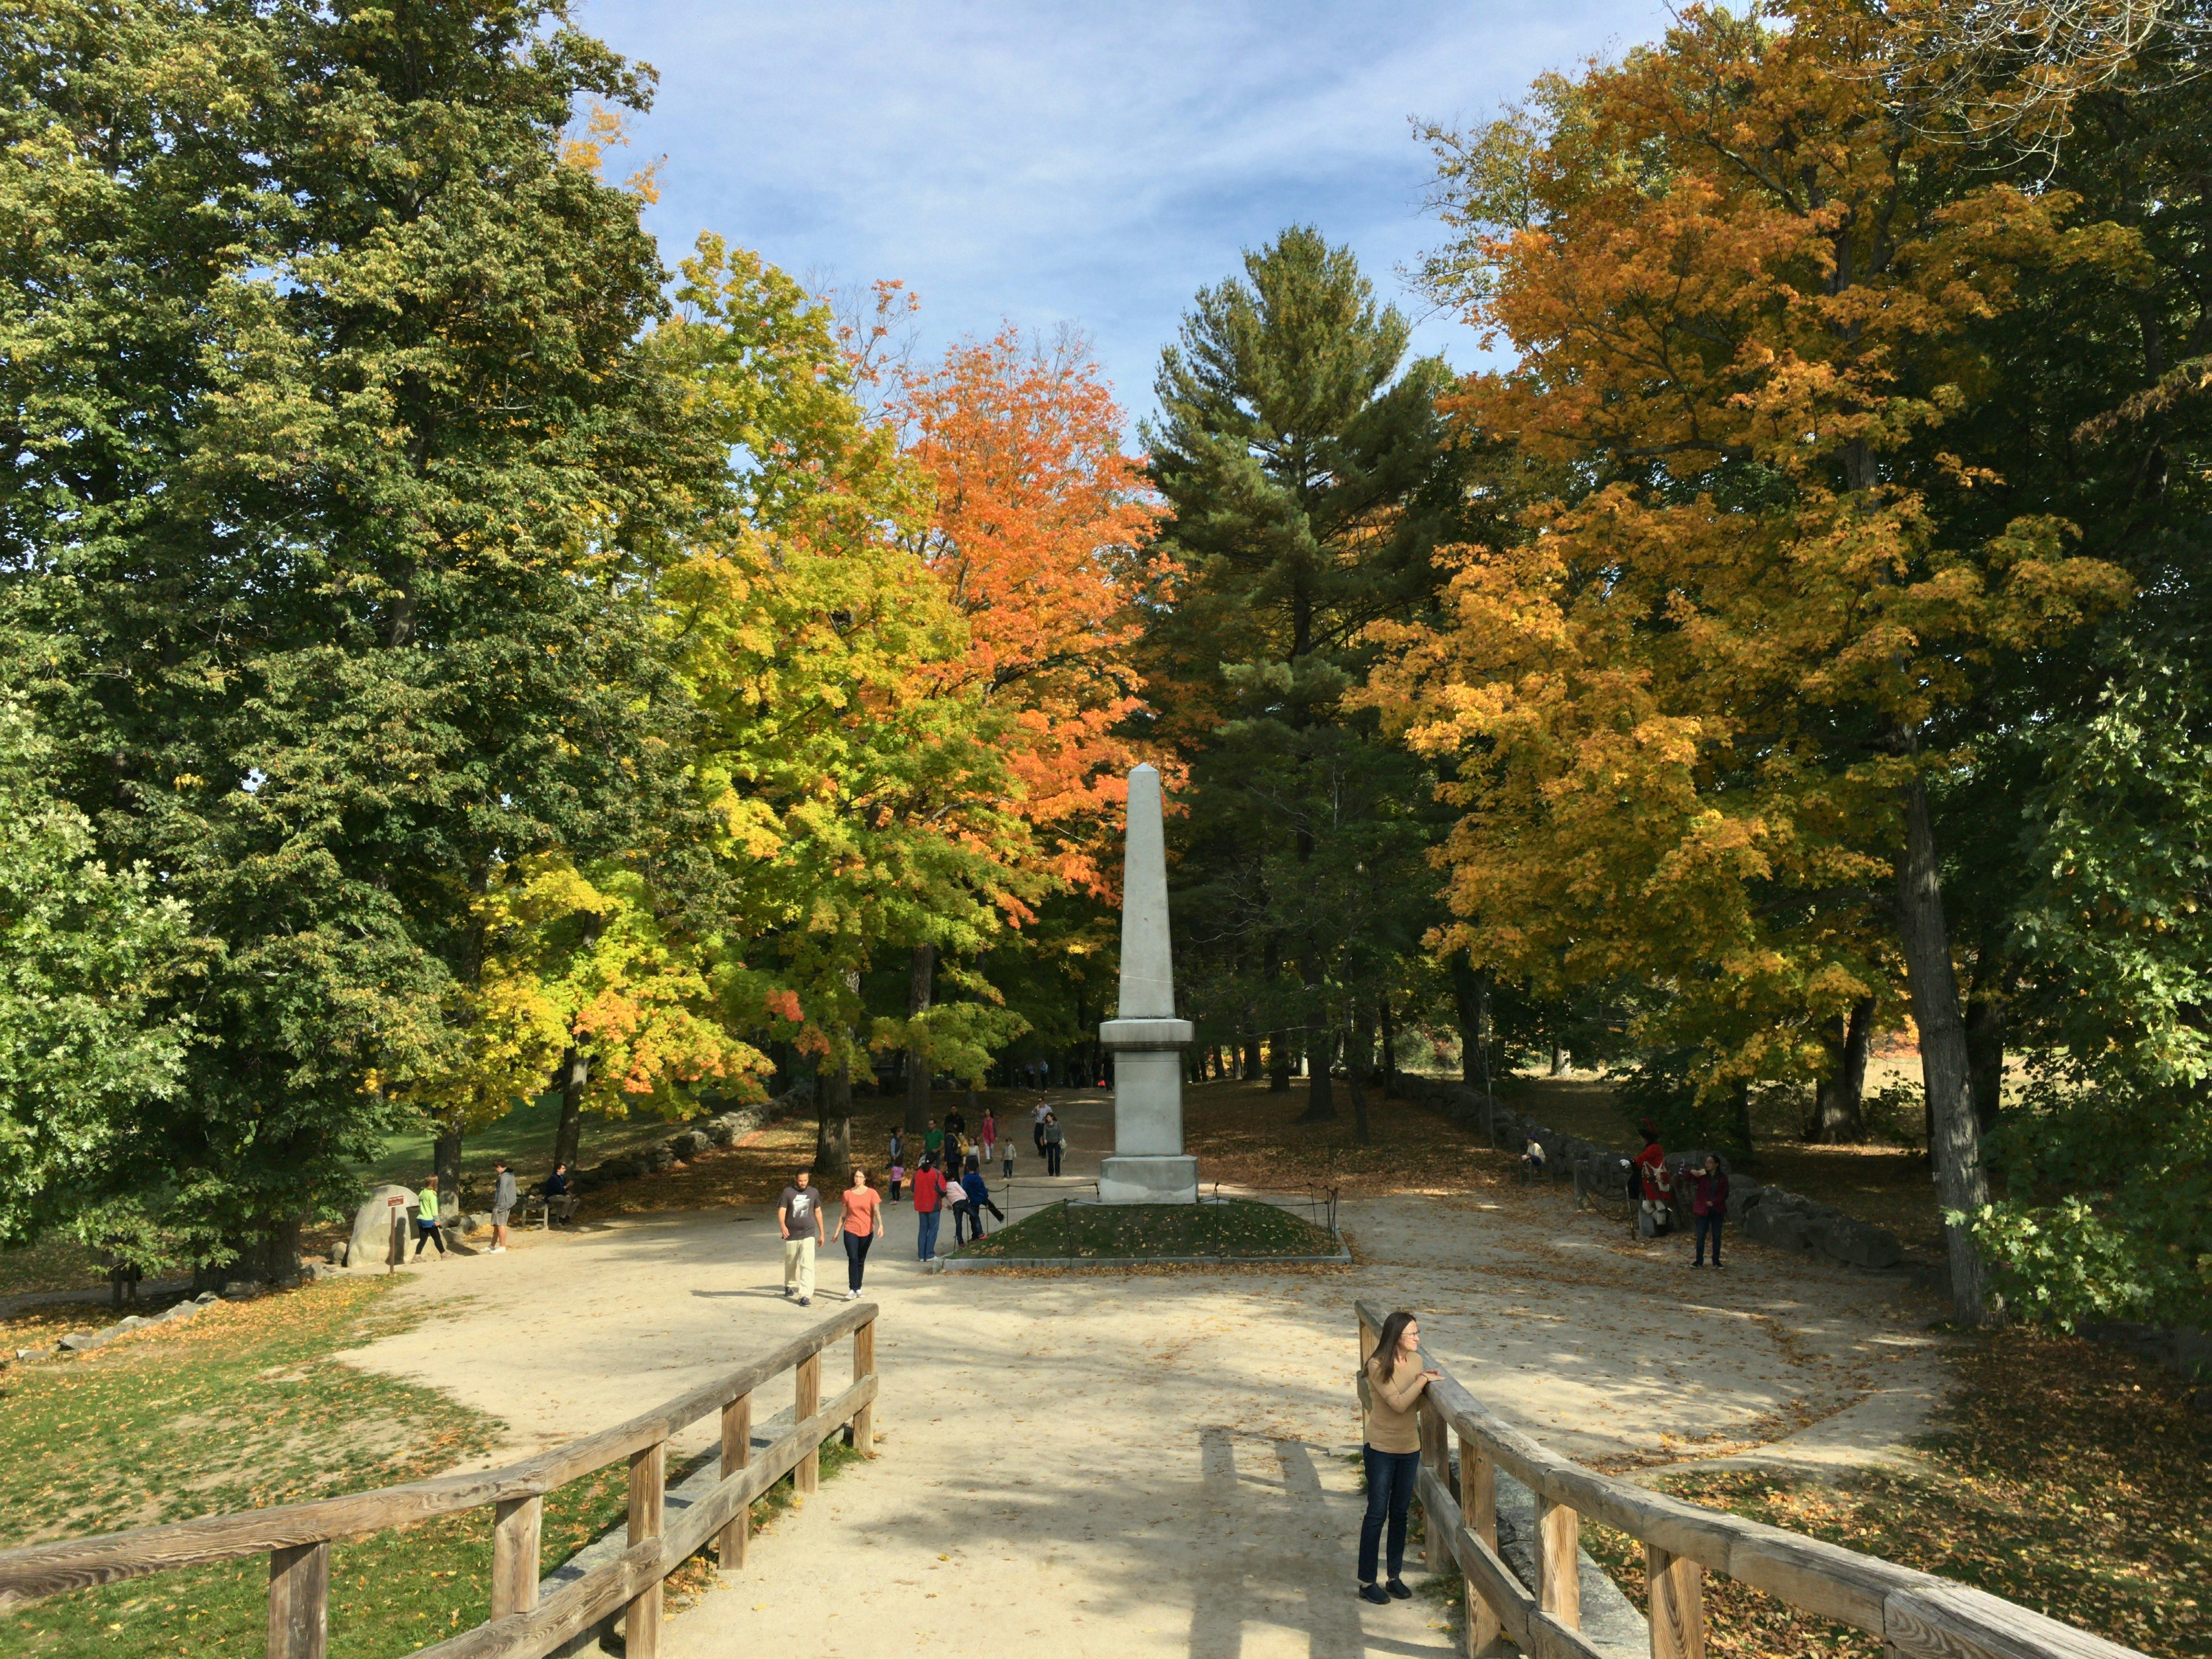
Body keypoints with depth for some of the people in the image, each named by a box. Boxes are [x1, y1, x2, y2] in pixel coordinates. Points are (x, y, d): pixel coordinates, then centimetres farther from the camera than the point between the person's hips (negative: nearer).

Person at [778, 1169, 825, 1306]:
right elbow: (781, 1211, -10)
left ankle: (805, 1296, -16)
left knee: (807, 1265, -14)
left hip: (808, 1235, 0)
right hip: (791, 1235, 0)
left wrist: (822, 1233, 13)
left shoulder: (813, 1193, 4)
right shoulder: (788, 1192, -3)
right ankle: (789, 1286, 43)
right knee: (791, 1263, 17)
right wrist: (782, 1225, -30)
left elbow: (818, 1212, 12)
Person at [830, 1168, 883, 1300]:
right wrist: (837, 1231, 9)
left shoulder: (871, 1193, -1)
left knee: (861, 1261, 10)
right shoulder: (847, 1194, 3)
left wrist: (880, 1225, -26)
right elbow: (843, 1215, 9)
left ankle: (858, 1288, 19)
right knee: (853, 1259, -11)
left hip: (867, 1231, 0)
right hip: (851, 1231, 0)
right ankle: (852, 1289, -13)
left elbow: (876, 1211, -10)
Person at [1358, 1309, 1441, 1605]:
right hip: (1381, 1448, -6)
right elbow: (1398, 1403, -23)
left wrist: (1426, 1384, -6)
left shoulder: (1416, 1361, 2)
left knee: (1400, 1513, 12)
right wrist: (1423, 1381, -16)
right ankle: (1367, 1582, 8)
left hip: (1410, 1448, 6)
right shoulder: (1378, 1365, -17)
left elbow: (1415, 1405, 10)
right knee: (1377, 1514, 0)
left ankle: (1395, 1577, 23)